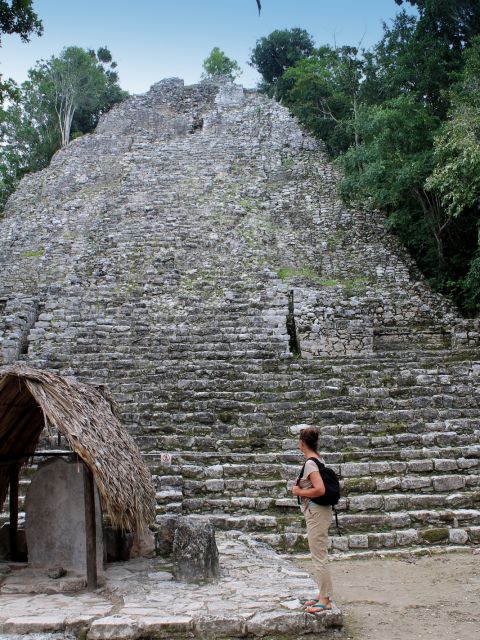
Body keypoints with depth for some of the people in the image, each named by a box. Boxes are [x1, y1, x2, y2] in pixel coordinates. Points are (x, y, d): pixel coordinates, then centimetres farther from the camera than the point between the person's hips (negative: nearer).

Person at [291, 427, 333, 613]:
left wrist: (299, 492, -16)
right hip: (319, 512, 10)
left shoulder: (310, 463, -19)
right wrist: (302, 487, 13)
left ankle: (325, 600, 6)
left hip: (316, 513, -10)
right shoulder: (319, 459, 9)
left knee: (319, 558, -2)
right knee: (319, 557, 18)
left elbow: (320, 490, -28)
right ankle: (323, 595, 27)